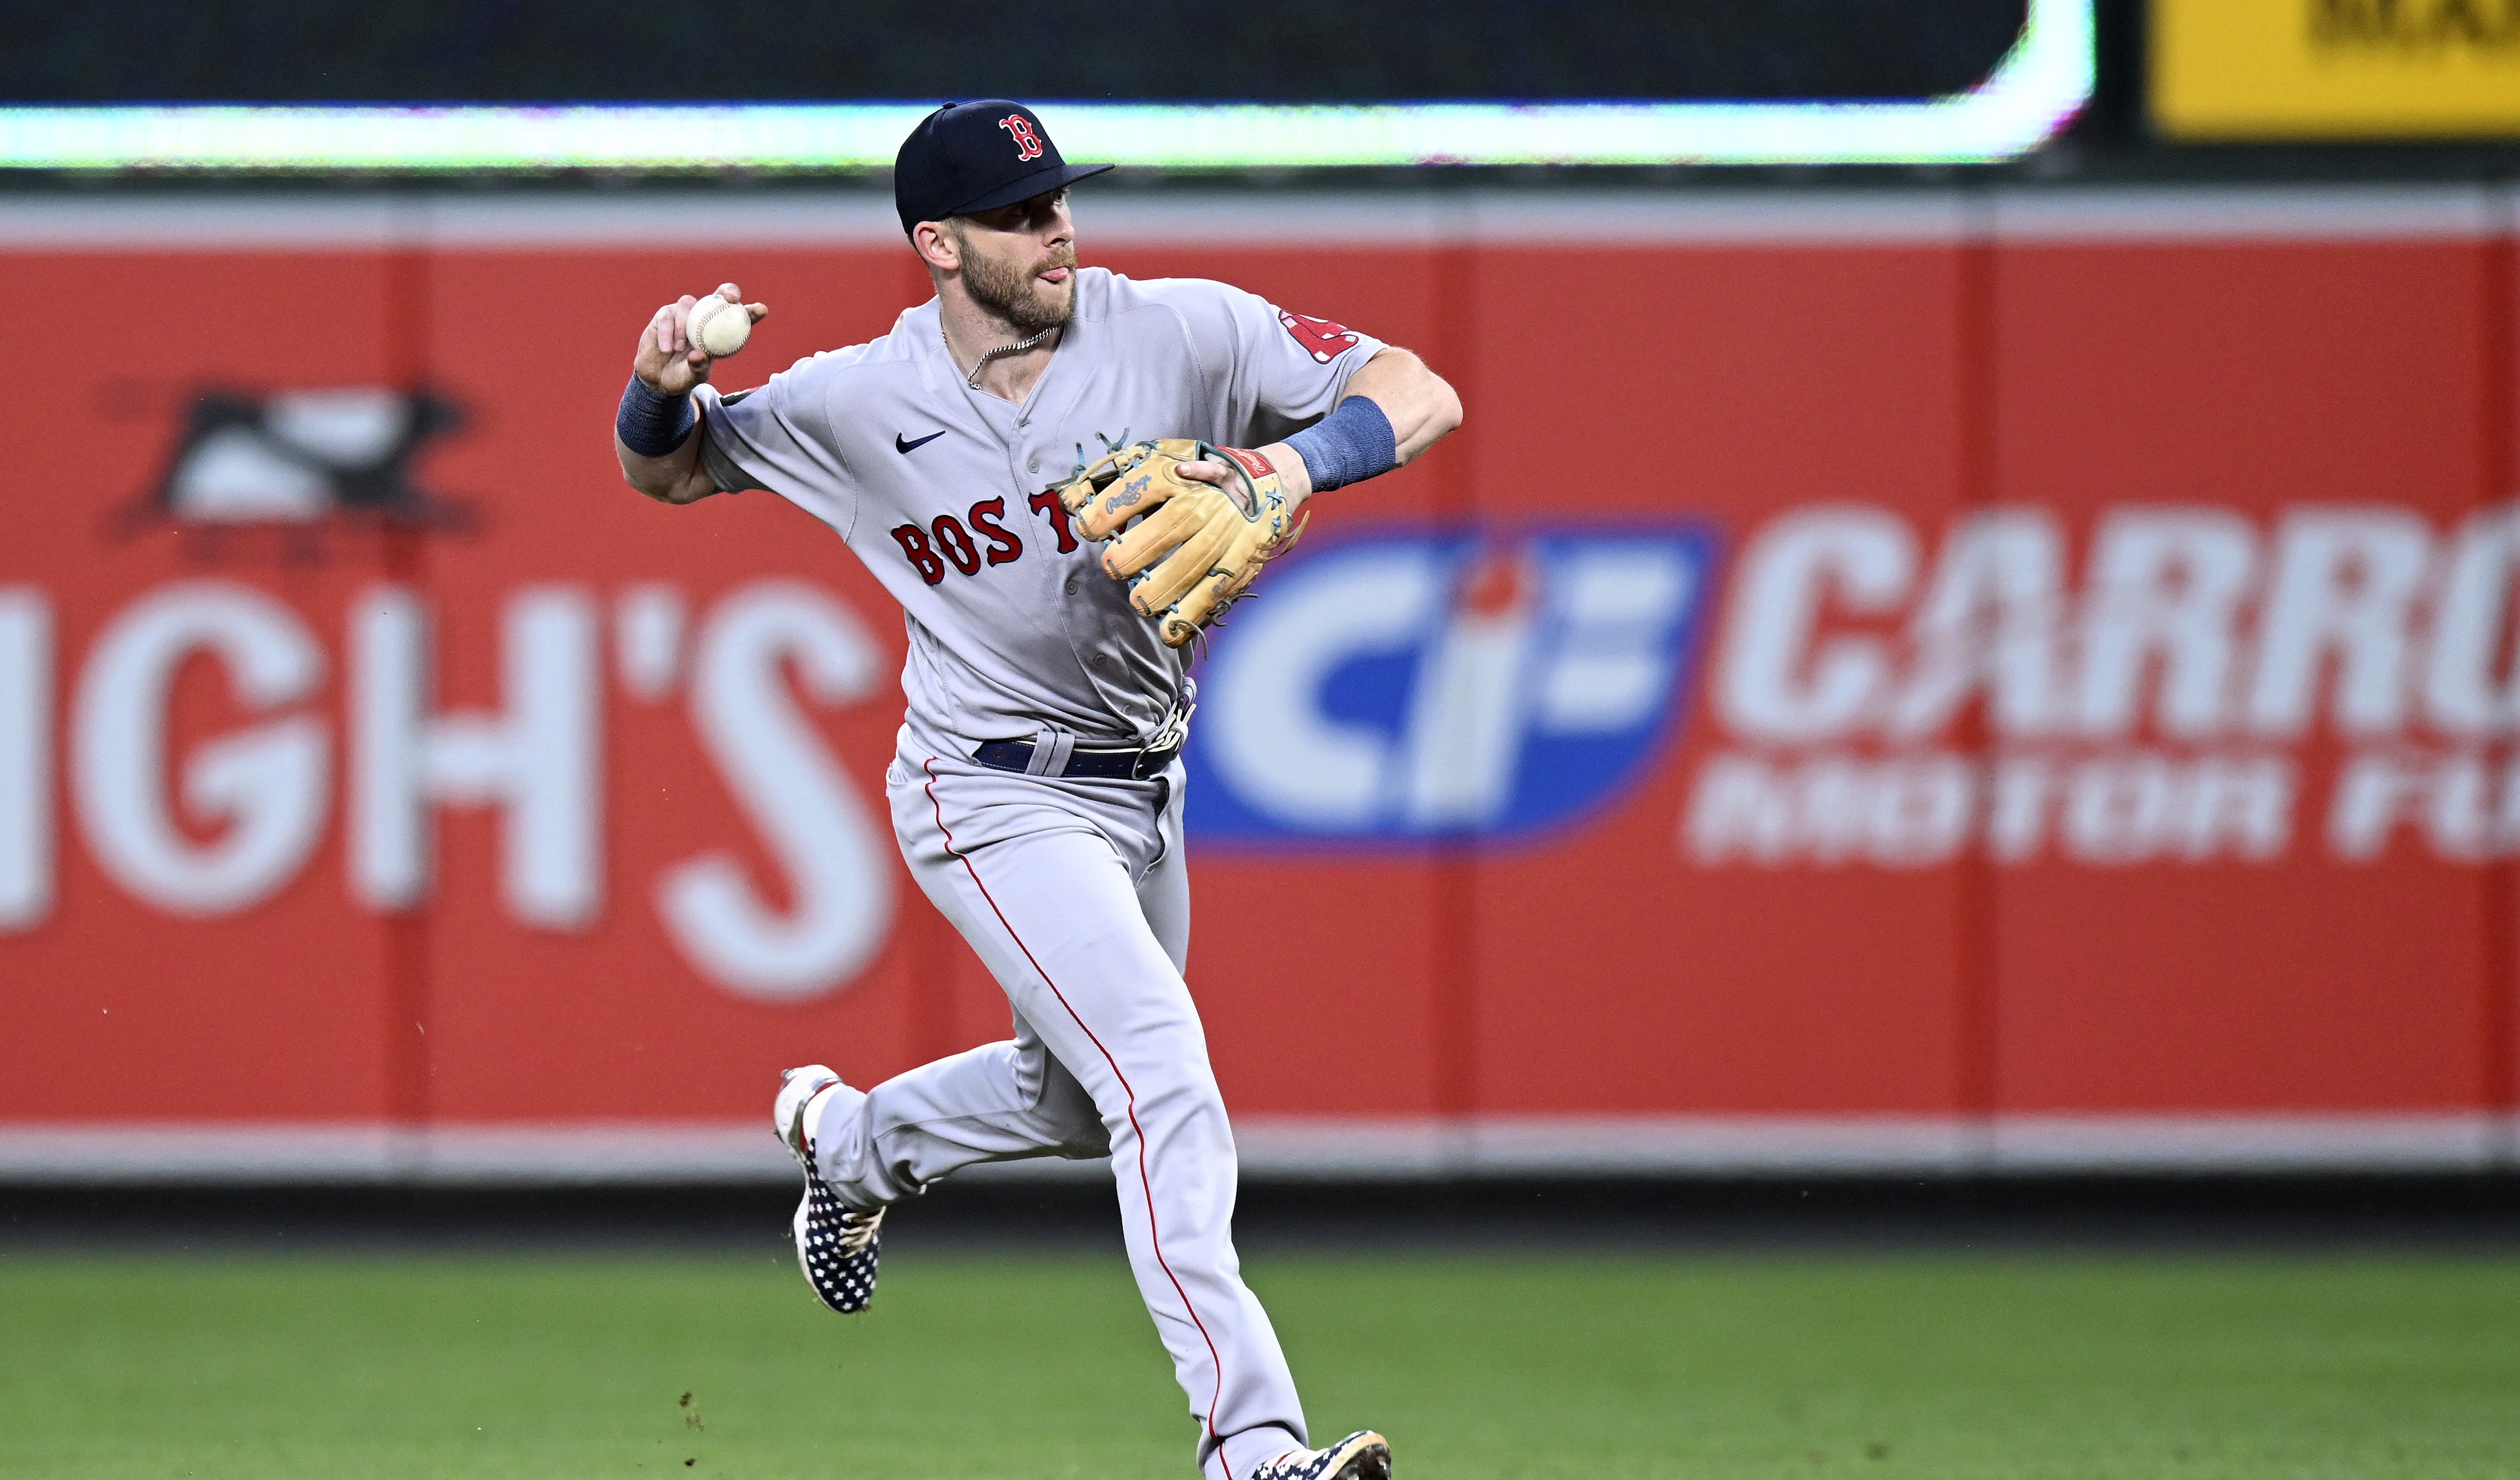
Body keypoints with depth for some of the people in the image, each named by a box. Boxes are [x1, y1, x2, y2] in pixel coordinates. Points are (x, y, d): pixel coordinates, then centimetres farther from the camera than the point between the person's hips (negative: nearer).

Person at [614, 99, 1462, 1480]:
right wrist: (661, 384, -20)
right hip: (993, 804, -5)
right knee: (1165, 1081, -20)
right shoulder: (858, 402, -13)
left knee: (1078, 1100, 23)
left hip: (1139, 786, 5)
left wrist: (1303, 457, -32)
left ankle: (847, 1140, 52)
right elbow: (667, 469, 3)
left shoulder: (1183, 333, -12)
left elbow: (1423, 394, -12)